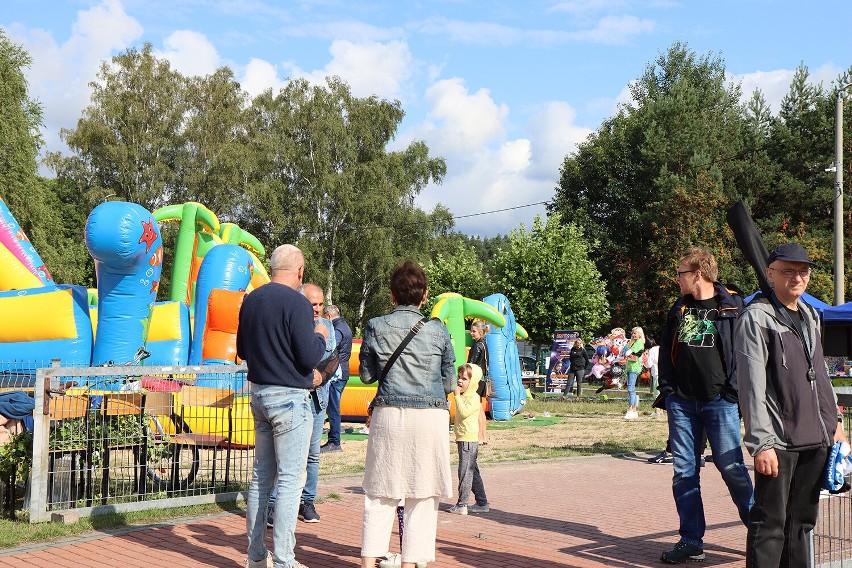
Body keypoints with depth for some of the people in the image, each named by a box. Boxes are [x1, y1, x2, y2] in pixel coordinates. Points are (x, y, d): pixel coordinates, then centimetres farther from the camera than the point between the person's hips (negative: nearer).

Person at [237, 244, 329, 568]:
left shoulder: (251, 300, 8)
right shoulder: (296, 303, -15)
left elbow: (242, 350, 17)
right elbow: (309, 358, -18)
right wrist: (320, 337, 1)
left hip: (259, 393, 8)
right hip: (290, 397, -8)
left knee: (261, 476, 13)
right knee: (290, 480, -3)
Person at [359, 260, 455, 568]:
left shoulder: (376, 326, 2)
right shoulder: (438, 330, 3)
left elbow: (367, 375, 9)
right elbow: (449, 383, 9)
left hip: (389, 413, 1)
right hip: (431, 415, 0)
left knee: (380, 493, 7)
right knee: (422, 497, 5)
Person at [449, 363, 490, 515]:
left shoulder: (473, 397, -13)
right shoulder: (464, 396, 18)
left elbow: (464, 412, -26)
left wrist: (457, 396, -22)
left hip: (469, 439, -10)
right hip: (463, 439, 10)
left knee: (465, 471, -8)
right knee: (472, 471, 13)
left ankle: (462, 504, -5)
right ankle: (482, 503, 19)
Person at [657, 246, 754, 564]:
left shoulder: (731, 307, -1)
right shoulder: (679, 309, 15)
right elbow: (666, 351, 19)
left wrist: (734, 389, -10)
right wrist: (666, 387, 8)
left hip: (720, 400, -5)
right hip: (682, 401, 5)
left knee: (731, 468, -4)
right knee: (684, 472, 3)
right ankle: (691, 542, 8)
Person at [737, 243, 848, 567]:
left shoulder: (809, 316, 16)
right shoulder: (757, 318, -9)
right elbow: (752, 386, -14)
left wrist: (834, 420, 20)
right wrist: (761, 442, -19)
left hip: (815, 440, 7)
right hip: (779, 440, -7)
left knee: (802, 520, 13)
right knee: (770, 524, -5)